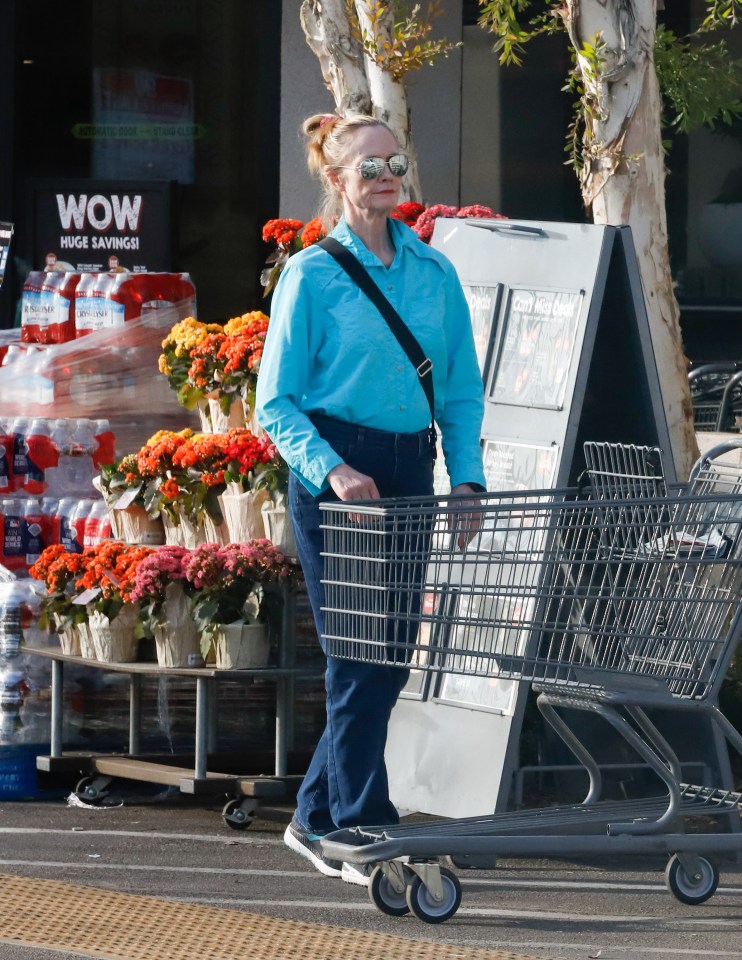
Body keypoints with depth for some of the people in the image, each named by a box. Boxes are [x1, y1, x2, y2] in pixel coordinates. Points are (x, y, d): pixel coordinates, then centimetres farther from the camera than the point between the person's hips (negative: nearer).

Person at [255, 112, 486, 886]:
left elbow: (461, 389, 15)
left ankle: (316, 819, 20)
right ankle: (360, 836, -4)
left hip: (408, 469, 5)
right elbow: (276, 403, -6)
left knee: (389, 661, 7)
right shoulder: (312, 275, -4)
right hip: (333, 472, -5)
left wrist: (467, 475, 1)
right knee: (360, 660, -8)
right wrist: (332, 470, -20)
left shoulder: (434, 273, 11)